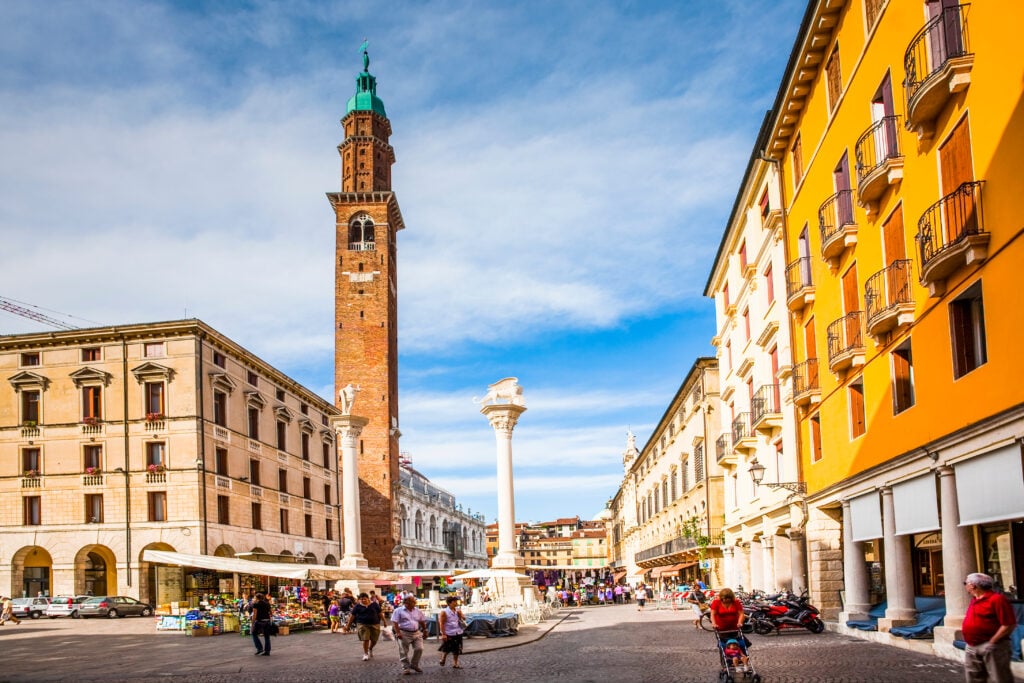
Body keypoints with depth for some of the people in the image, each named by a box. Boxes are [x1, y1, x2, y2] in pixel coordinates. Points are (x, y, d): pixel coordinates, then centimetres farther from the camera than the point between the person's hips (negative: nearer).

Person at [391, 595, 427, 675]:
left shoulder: (417, 611, 12)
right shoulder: (399, 611, -3)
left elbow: (422, 622, 20)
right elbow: (394, 622, -10)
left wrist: (425, 631, 18)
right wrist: (398, 632, -20)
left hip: (417, 633, 4)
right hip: (404, 634, -4)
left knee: (419, 649, -3)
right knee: (404, 652, -2)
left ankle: (414, 665, 15)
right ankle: (406, 668, 7)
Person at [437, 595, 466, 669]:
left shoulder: (458, 610, 6)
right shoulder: (444, 612, -11)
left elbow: (464, 618, 4)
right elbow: (441, 623, -12)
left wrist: (460, 613, -13)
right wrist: (443, 634, -17)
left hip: (458, 633, 5)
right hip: (448, 634, -5)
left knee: (457, 650, 9)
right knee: (446, 649, 5)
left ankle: (455, 663, 18)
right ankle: (442, 660, 29)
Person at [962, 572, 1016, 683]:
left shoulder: (996, 599, -14)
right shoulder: (974, 599, 14)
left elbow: (1009, 624, -18)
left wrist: (991, 642, -17)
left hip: (991, 647, -9)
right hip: (971, 648, 9)